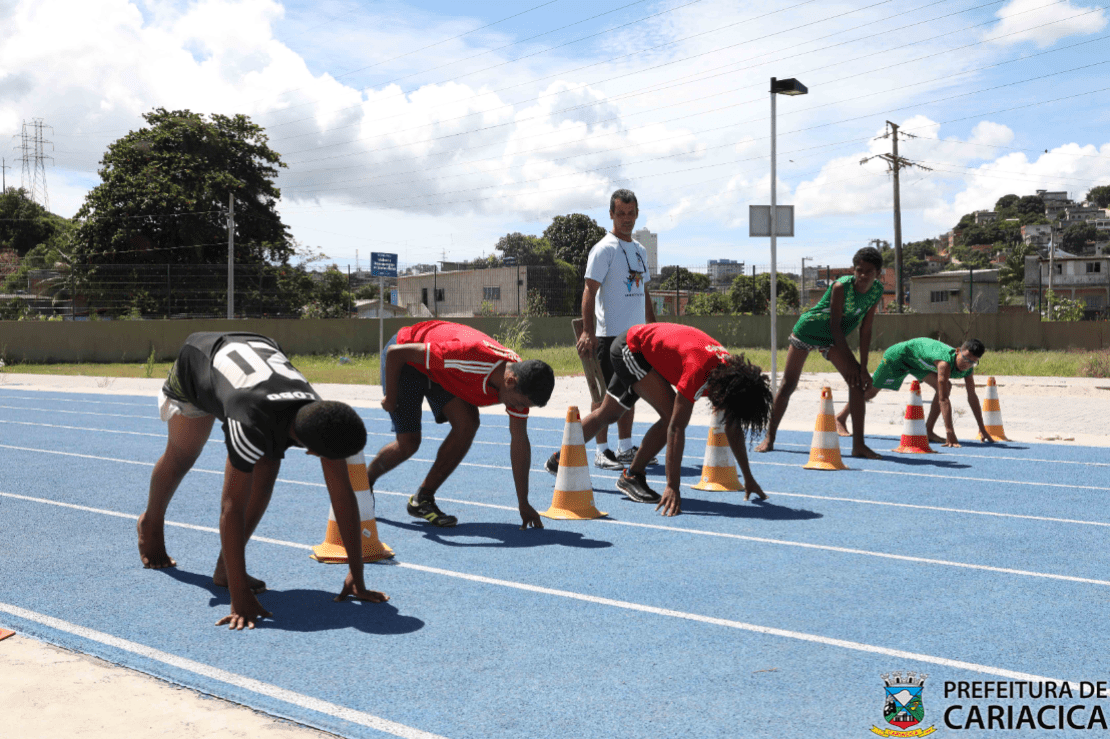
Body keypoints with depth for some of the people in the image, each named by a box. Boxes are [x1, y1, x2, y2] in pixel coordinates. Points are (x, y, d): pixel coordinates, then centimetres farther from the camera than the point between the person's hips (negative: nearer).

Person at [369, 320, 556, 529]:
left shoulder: (521, 382, -20)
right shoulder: (469, 356, -42)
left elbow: (519, 441, -12)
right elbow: (396, 352, -34)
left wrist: (523, 504, -12)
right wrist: (391, 398, -19)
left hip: (441, 371, 6)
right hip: (406, 359, -6)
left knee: (467, 424, -16)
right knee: (408, 442, -12)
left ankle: (423, 498, -2)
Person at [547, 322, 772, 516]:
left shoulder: (731, 372, -16)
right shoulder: (698, 371, -39)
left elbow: (733, 428, -5)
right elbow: (676, 428, -39)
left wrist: (748, 478, -2)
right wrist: (672, 487, -39)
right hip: (630, 347, -8)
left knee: (607, 414, 22)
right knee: (670, 415, -22)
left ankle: (560, 460, 42)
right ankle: (632, 476, -7)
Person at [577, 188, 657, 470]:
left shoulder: (640, 250, 16)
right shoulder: (604, 249, -8)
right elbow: (589, 291, -14)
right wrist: (587, 332, -22)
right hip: (609, 333, -8)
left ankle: (626, 448, 19)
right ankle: (601, 451, 1)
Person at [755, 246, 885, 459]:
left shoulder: (877, 290, -13)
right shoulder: (841, 286, -29)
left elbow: (865, 330, -8)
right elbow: (835, 326, -26)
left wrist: (863, 367, -11)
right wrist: (849, 363, -24)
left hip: (832, 340, 5)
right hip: (807, 330, -5)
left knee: (858, 382, -11)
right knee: (788, 385, 1)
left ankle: (858, 445, -7)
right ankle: (769, 438, 16)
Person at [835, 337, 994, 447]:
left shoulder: (968, 367, -20)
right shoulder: (946, 362, -43)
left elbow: (972, 397, -10)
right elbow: (943, 399, -47)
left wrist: (982, 429, -10)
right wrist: (949, 433, -50)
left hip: (919, 361, 7)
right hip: (900, 354, -7)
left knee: (945, 386, -11)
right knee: (870, 391, 3)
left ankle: (928, 430, -4)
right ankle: (840, 418, 22)